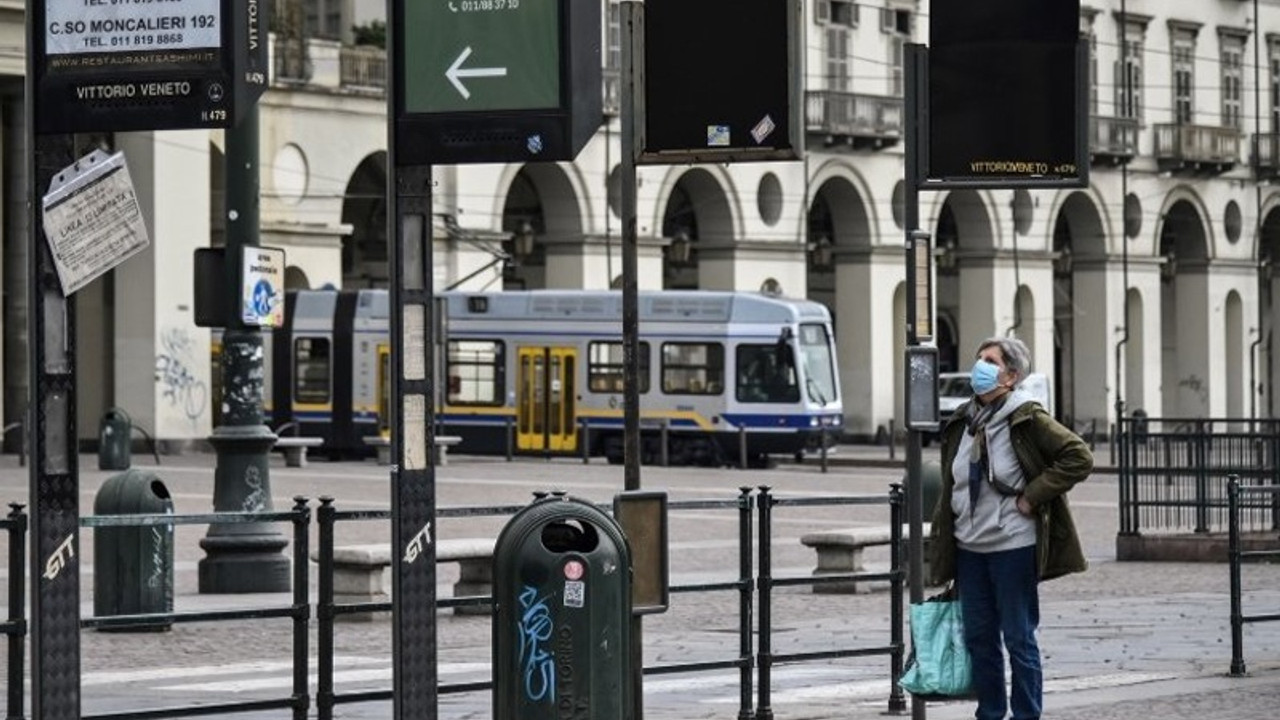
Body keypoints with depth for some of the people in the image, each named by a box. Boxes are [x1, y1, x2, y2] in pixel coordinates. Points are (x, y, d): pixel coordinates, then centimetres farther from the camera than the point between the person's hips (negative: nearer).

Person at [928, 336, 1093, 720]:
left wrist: (1032, 496, -14)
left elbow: (1079, 458, -13)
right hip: (969, 548, 6)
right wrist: (942, 554, 13)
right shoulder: (962, 422, 9)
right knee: (979, 637, 11)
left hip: (1013, 548, -6)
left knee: (1019, 638, 1)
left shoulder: (1027, 420, -9)